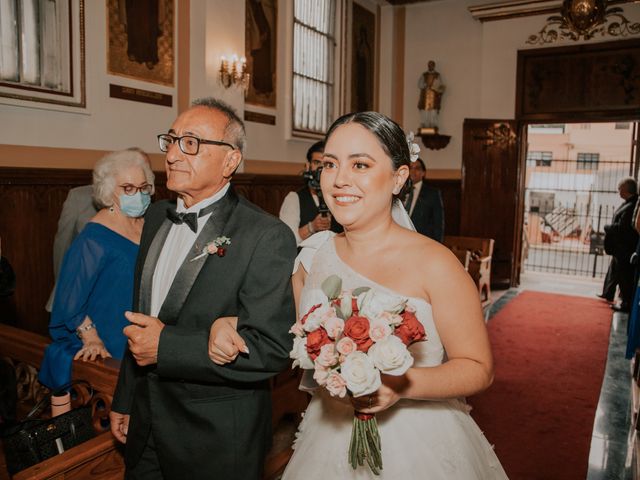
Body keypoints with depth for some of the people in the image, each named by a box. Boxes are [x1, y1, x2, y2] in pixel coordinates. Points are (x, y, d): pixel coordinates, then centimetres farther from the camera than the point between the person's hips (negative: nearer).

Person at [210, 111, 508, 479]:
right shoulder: (314, 254, -4)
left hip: (418, 447, -4)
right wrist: (229, 325, -5)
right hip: (328, 440, 4)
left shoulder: (434, 263, -18)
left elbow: (479, 368, -12)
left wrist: (403, 385, -27)